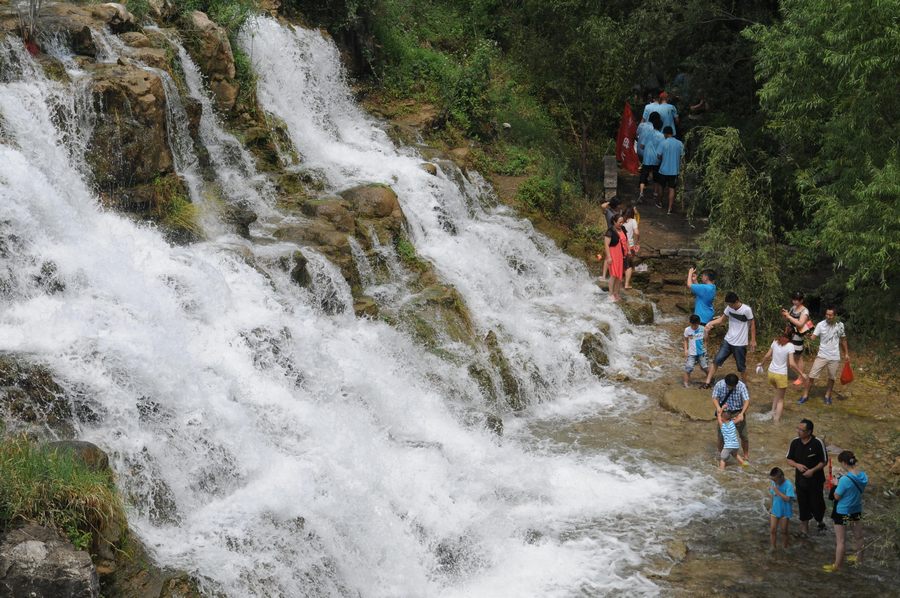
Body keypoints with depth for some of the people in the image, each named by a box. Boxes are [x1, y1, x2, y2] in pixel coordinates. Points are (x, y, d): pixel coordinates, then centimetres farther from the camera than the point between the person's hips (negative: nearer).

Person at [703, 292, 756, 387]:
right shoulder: (729, 308, -4)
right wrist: (711, 323, -10)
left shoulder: (746, 310, -19)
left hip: (740, 344, -5)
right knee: (716, 361, -2)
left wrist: (753, 340, -7)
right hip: (728, 341, 5)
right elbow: (722, 319, 8)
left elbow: (752, 324, -9)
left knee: (741, 366, 8)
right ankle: (707, 382, 2)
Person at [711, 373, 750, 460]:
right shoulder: (719, 385, -16)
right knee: (721, 436, 2)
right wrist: (718, 407, -38)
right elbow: (715, 398, -16)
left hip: (738, 413, 0)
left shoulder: (741, 386, -18)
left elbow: (747, 401, -22)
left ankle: (746, 455, 27)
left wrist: (742, 413, -37)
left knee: (744, 435, 4)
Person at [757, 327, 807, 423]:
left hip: (771, 372, 5)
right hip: (781, 375, -5)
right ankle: (776, 419, 6)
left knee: (777, 392, 31)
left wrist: (761, 363, 25)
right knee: (780, 399, 11)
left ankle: (773, 412, 24)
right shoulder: (790, 346, -15)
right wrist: (801, 374, -9)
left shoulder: (775, 342, -1)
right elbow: (792, 364, -19)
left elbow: (767, 356, 7)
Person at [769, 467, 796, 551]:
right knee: (772, 529, 3)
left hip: (785, 511, -4)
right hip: (775, 510, 4)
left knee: (784, 531, 10)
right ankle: (773, 546, 17)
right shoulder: (773, 483, -6)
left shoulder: (788, 485, -23)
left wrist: (777, 491, -32)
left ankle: (785, 546, 28)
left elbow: (788, 499, -30)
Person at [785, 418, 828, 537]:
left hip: (815, 480, -3)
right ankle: (804, 529, 21)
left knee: (816, 503, 8)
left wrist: (813, 470, -21)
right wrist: (797, 465, -16)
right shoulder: (795, 442, -4)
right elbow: (789, 459, 5)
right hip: (800, 480, 3)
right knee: (803, 505, 9)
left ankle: (820, 521, 38)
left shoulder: (818, 443, -15)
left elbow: (824, 461, -8)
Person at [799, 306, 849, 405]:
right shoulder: (821, 325, -11)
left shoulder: (840, 325, -3)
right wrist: (809, 336, -41)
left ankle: (827, 396, 34)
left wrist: (846, 353, 13)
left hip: (835, 358, 2)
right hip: (822, 356, -2)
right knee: (811, 376, -3)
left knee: (831, 378, 15)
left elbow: (843, 340, 11)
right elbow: (813, 337, -18)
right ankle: (805, 396, 11)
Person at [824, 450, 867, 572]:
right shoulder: (863, 476, -10)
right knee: (858, 536, 23)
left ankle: (837, 565, 19)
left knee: (840, 541, 7)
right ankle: (859, 558, 43)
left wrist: (837, 484, -2)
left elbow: (837, 496, -18)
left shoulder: (845, 480, -30)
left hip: (843, 512, -7)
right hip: (857, 510, 7)